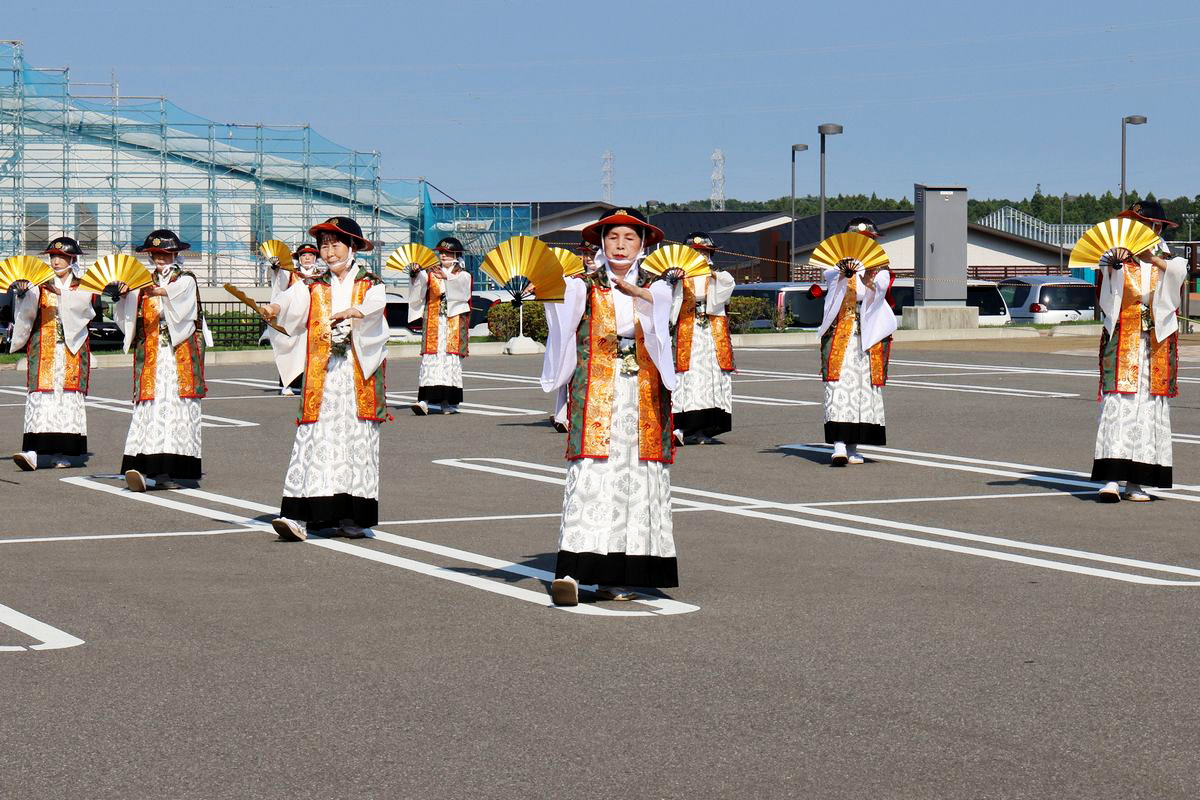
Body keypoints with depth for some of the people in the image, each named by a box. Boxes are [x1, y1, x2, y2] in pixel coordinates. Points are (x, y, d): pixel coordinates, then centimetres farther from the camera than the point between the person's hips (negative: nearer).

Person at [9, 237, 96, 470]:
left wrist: (59, 293, -24)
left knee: (69, 394, -3)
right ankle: (33, 451, -19)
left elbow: (82, 303, -12)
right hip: (43, 348, 0)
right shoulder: (41, 283, 11)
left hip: (72, 347, 0)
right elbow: (27, 308, -6)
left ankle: (63, 452, 4)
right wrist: (23, 292, -26)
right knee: (41, 392, -10)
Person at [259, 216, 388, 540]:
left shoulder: (370, 285, 8)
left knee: (358, 439, -2)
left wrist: (353, 312, -37)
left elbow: (375, 304, -15)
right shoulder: (313, 287, 13)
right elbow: (292, 299, -8)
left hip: (359, 375, -1)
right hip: (321, 376, 1)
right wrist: (274, 308, -31)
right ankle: (299, 516, -16)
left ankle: (353, 516, 4)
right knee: (314, 440, -8)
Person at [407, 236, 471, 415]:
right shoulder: (430, 273, 14)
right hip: (433, 323, 1)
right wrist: (415, 274, -23)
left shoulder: (463, 275, 9)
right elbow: (418, 287, -3)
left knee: (452, 358, -4)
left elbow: (461, 285, -14)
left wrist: (446, 277, -32)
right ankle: (425, 400, -18)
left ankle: (448, 402, 2)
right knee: (430, 357, -9)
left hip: (454, 323, -1)